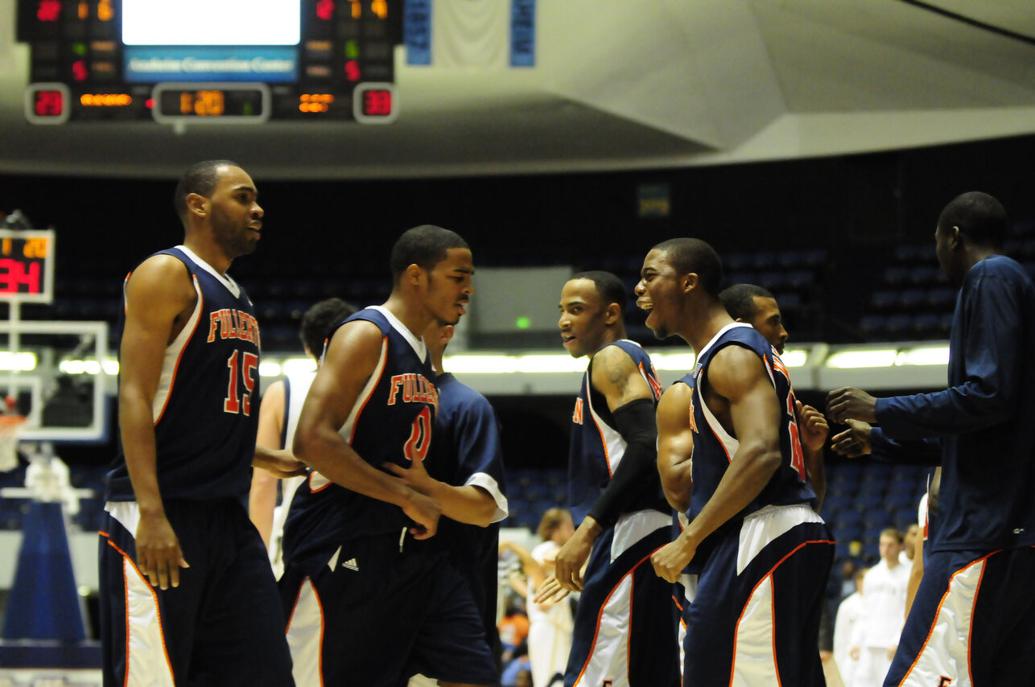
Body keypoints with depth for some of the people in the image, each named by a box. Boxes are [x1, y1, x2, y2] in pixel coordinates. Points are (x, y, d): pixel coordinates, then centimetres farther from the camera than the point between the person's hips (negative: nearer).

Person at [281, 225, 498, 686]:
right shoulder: (365, 335, -12)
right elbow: (312, 441, -23)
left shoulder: (421, 356, 17)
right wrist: (408, 499, -19)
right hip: (342, 552, -9)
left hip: (410, 553, 9)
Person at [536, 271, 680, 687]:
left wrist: (588, 529, -25)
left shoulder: (612, 360, -6)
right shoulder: (635, 364, 25)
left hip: (629, 533, -11)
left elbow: (646, 446, -20)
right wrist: (591, 553, 28)